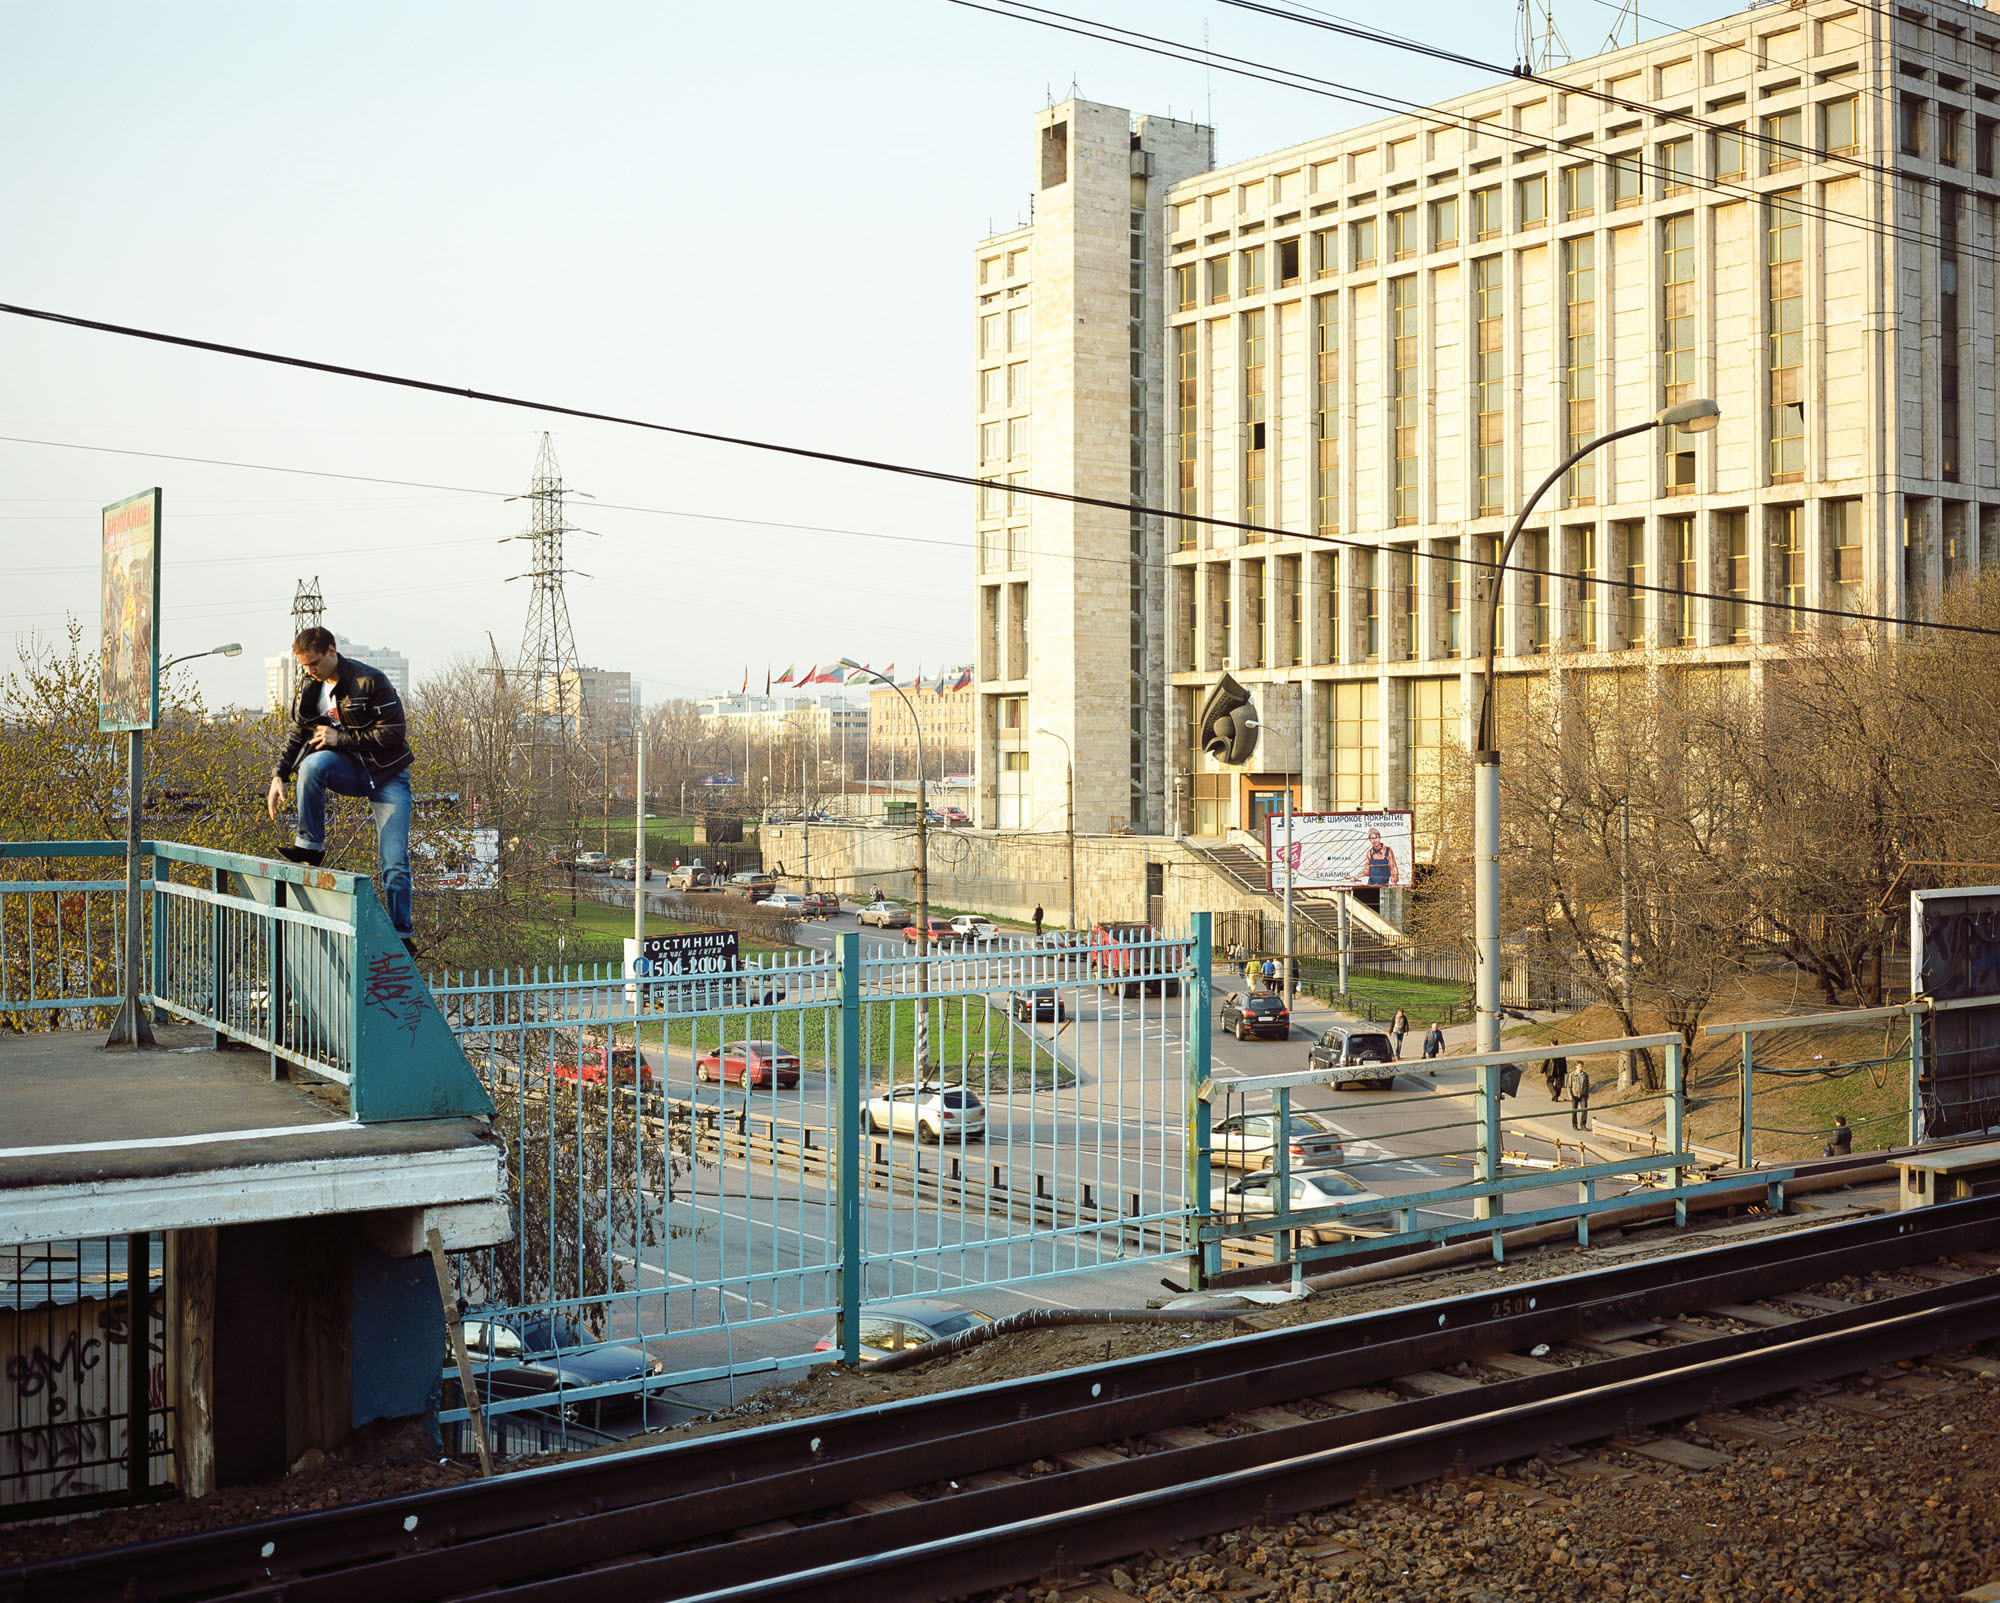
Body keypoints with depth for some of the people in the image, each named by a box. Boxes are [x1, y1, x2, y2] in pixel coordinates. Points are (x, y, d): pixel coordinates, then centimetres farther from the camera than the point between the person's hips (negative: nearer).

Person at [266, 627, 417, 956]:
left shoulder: (370, 681, -17)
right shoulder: (309, 686, 2)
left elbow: (393, 734, -19)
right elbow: (298, 734, 12)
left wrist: (340, 738, -20)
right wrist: (279, 775, -1)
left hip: (387, 775, -4)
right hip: (348, 771, 4)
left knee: (395, 863, -10)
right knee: (312, 763, -31)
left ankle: (402, 935, 3)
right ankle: (310, 845, -17)